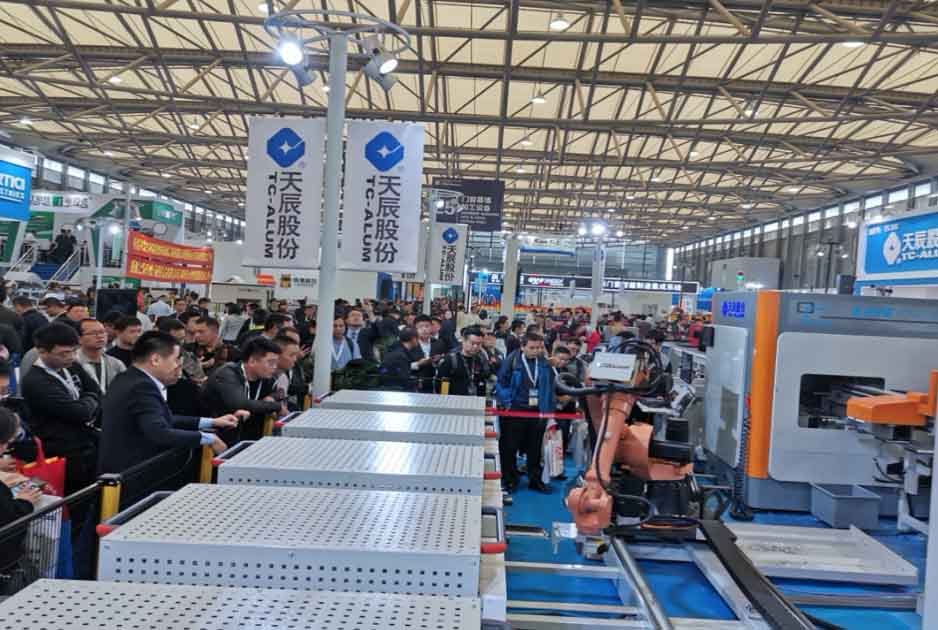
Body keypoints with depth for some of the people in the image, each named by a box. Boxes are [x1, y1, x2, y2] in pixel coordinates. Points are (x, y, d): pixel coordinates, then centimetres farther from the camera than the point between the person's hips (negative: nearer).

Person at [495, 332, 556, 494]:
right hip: (515, 411, -3)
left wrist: (550, 408, 7)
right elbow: (501, 383, -6)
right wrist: (506, 402, -13)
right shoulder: (512, 361, -8)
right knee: (509, 448, 5)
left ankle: (535, 480, 25)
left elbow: (550, 387, 11)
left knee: (535, 449, 13)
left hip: (537, 412, 3)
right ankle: (510, 480, 19)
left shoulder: (544, 364, 4)